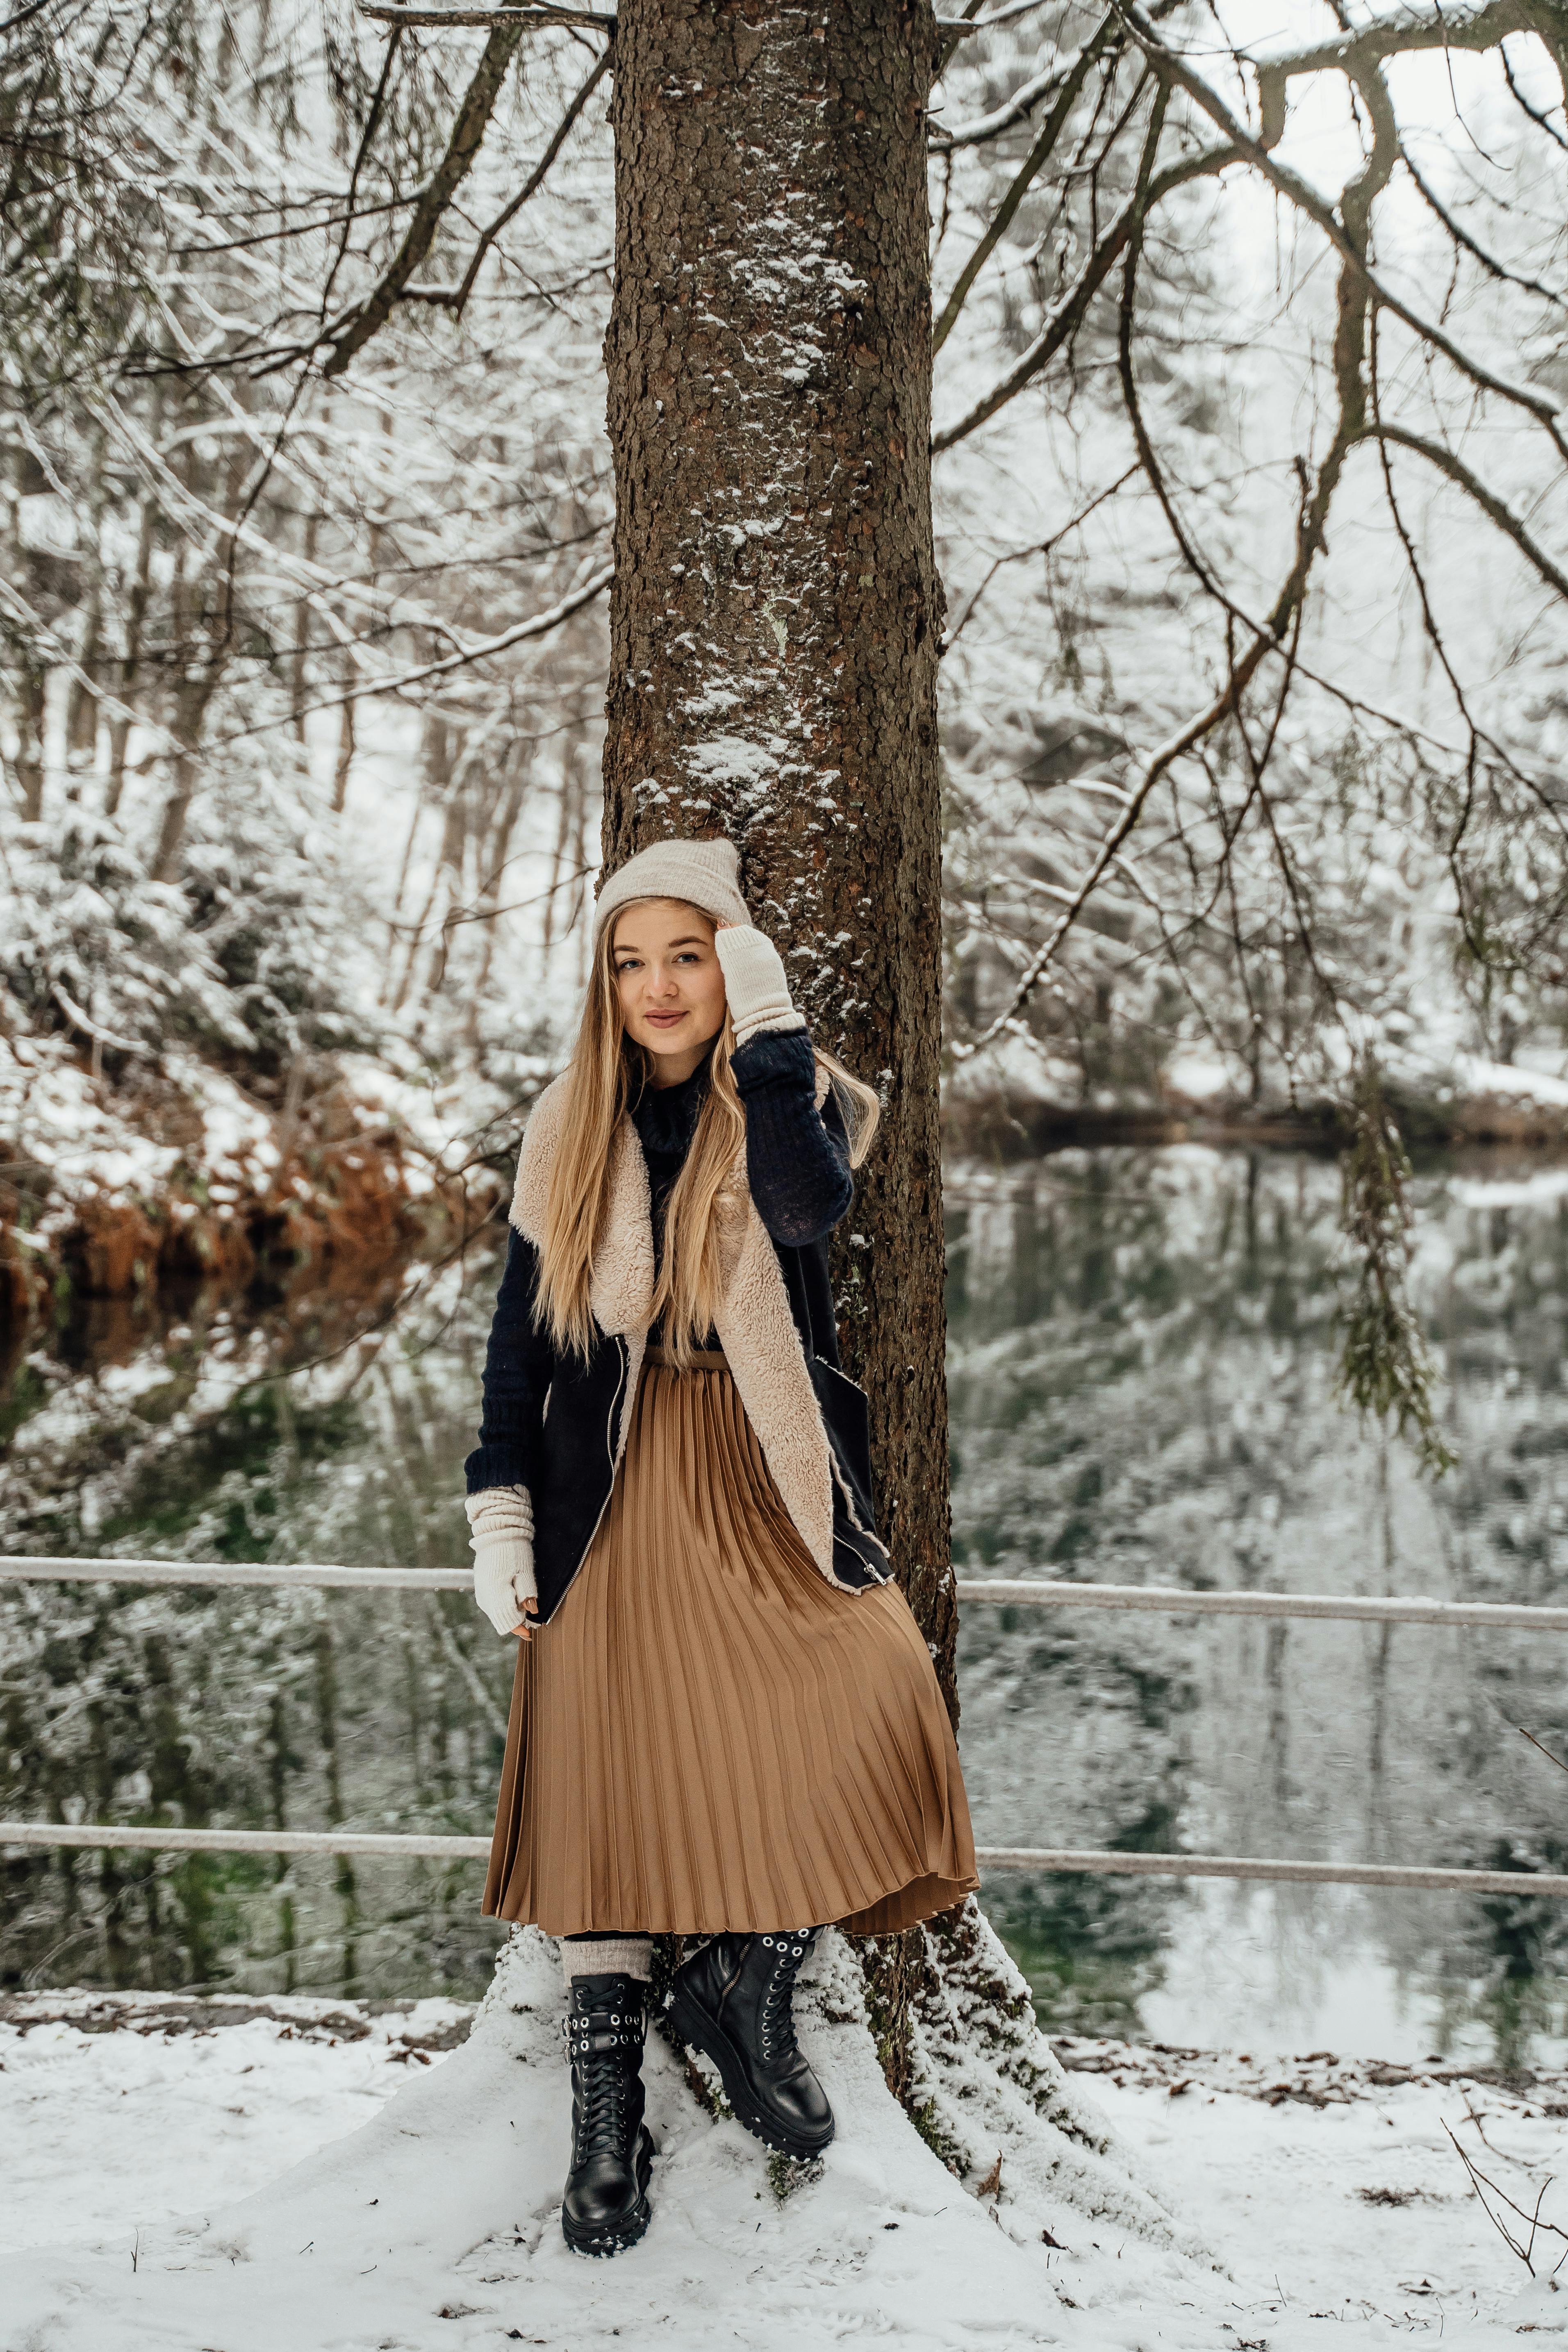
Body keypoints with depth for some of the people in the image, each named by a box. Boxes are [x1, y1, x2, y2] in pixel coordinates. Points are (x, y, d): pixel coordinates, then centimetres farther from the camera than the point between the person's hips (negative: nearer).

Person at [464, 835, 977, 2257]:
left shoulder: (798, 1099, 5)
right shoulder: (570, 1131, 12)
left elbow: (809, 1203, -19)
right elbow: (521, 1331, 13)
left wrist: (768, 1027, -15)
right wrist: (501, 1511, 4)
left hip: (769, 1486, -1)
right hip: (615, 1491, 2)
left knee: (868, 1710, -23)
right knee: (610, 1775, -7)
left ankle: (747, 1988, 1)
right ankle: (607, 2105, 7)